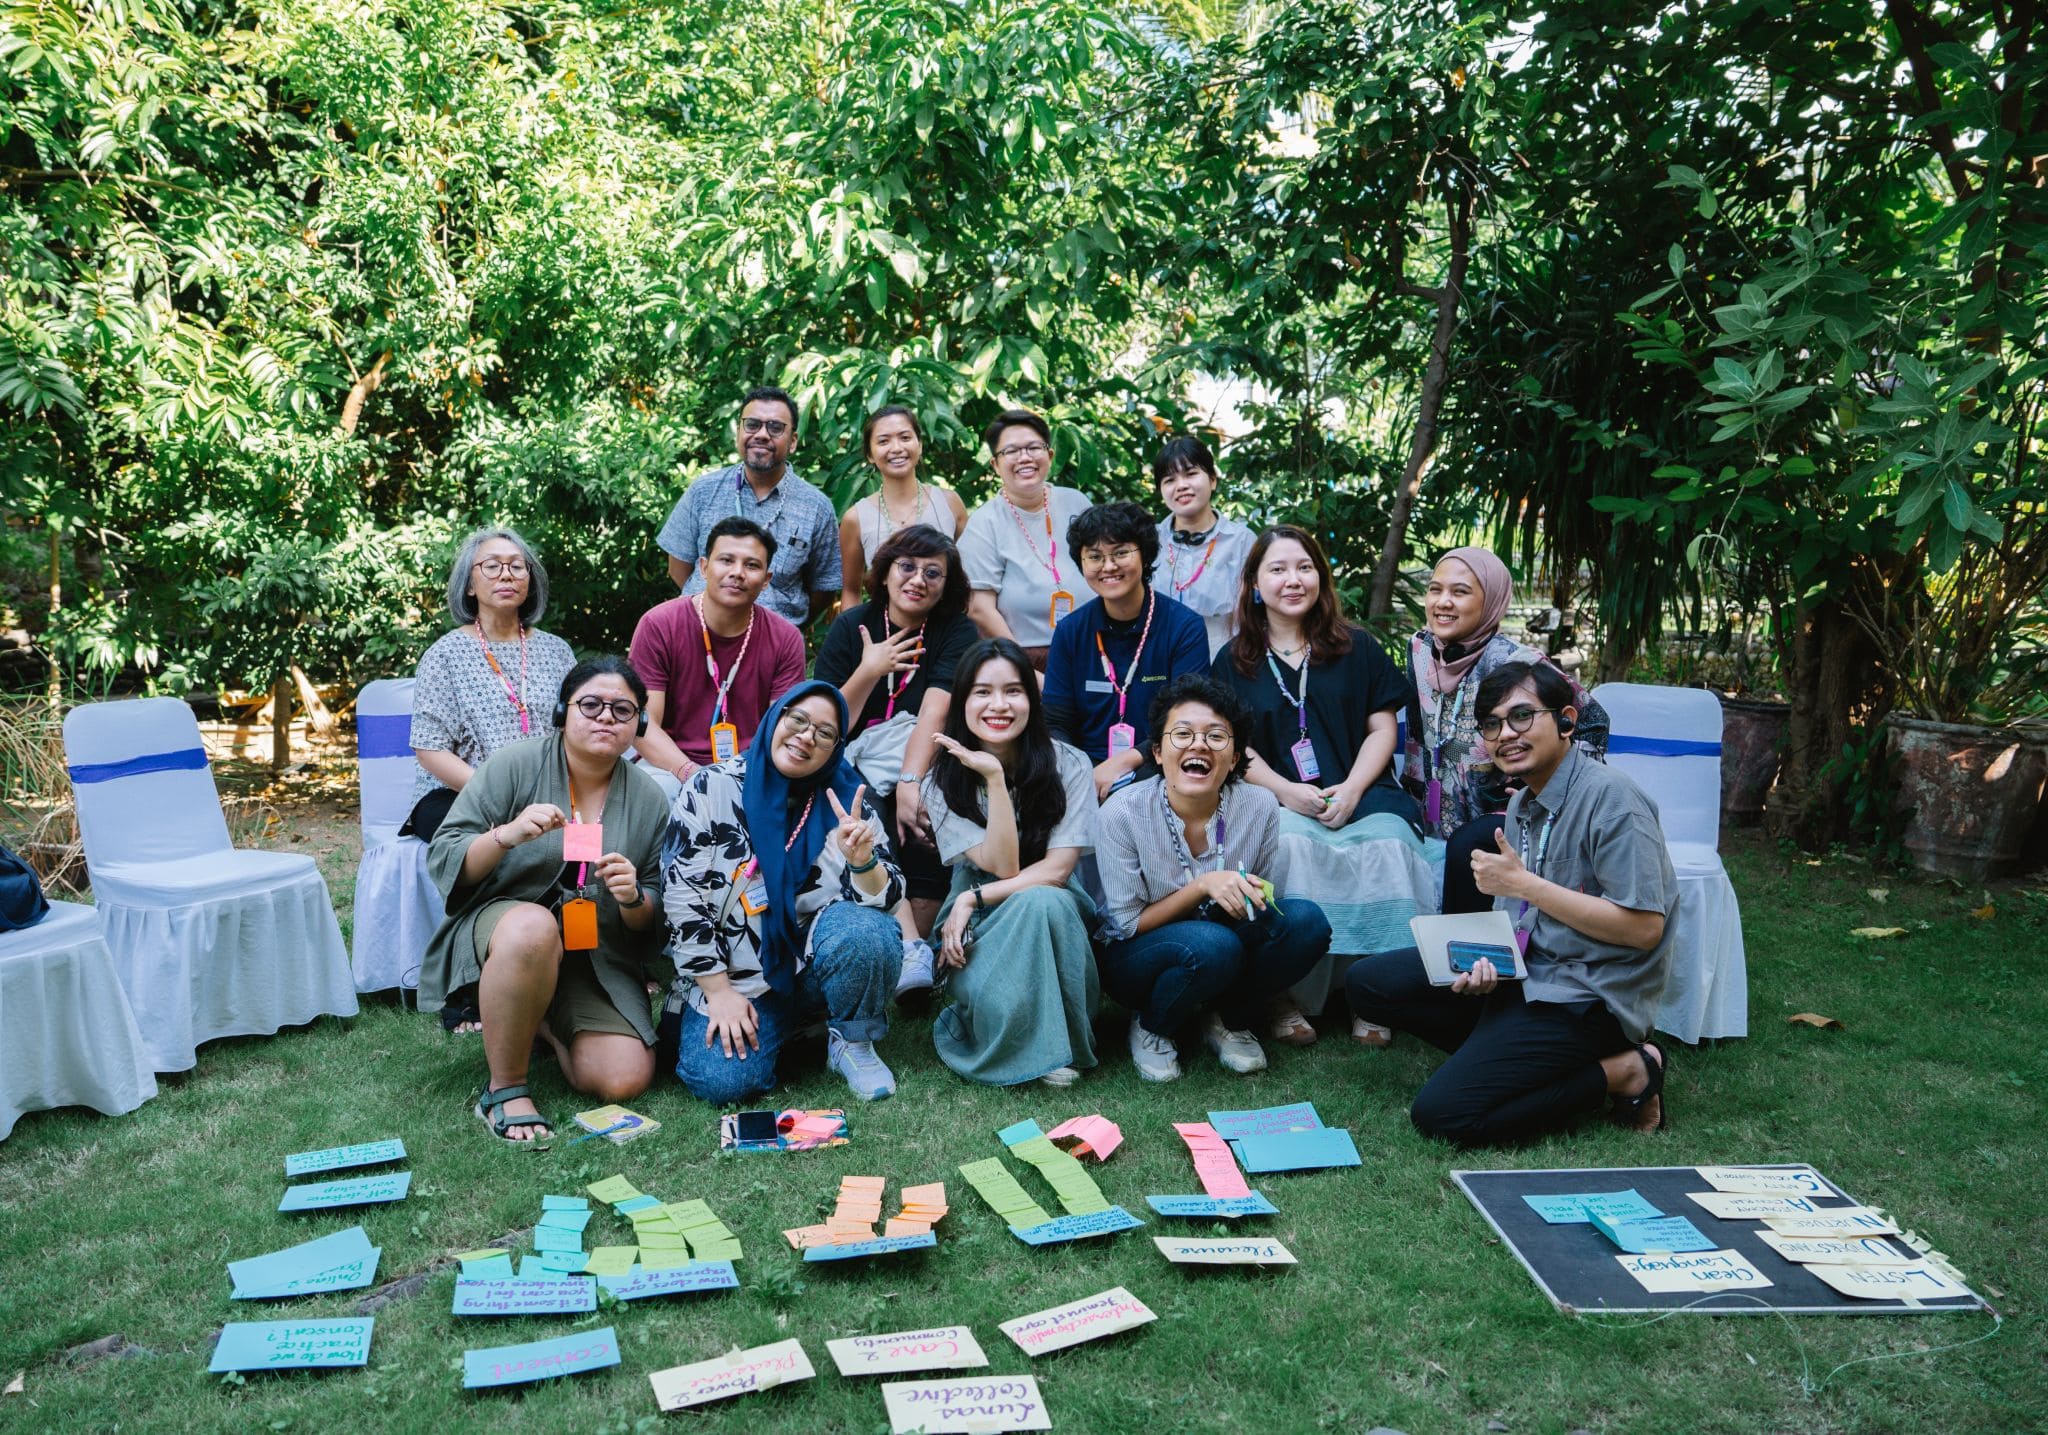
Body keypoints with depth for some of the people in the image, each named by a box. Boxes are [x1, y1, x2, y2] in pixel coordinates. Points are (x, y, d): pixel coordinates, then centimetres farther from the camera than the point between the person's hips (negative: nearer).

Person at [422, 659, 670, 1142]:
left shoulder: (649, 800, 2)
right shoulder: (515, 765, -7)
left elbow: (653, 917, 6)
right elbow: (443, 861, -10)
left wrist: (633, 898, -17)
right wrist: (506, 835, -28)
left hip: (598, 958, 4)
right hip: (503, 920, -3)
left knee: (625, 1081, -15)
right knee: (533, 928, -40)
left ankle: (546, 1024, 18)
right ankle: (504, 1089, -20)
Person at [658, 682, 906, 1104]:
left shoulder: (846, 798, -3)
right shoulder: (713, 788, -7)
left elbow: (885, 899, -7)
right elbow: (683, 898, -8)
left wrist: (863, 861, -30)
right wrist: (718, 992, -11)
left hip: (816, 958, 1)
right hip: (735, 972, 0)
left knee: (865, 932, -31)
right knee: (721, 1082, -23)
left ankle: (852, 1041, -3)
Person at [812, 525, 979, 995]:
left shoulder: (956, 632, 0)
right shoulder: (851, 626, 4)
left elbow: (934, 713, -18)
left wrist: (910, 781, -32)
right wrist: (868, 672, -17)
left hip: (927, 763, -1)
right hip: (857, 768, 1)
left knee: (925, 820, -33)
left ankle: (916, 947, -23)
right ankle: (910, 950, -36)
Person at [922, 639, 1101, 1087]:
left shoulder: (1068, 766, -8)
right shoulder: (943, 780, -5)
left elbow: (1057, 869, -14)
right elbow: (1002, 866, -16)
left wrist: (974, 898, -21)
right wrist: (994, 776, -23)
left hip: (1053, 911, 0)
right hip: (978, 924, 0)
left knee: (1041, 902, -38)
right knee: (997, 1004, -35)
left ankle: (1053, 1039, -18)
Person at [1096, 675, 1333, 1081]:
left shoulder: (1260, 806, -11)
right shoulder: (1122, 812, -20)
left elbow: (1263, 899, 3)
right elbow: (1127, 924, -15)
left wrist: (1256, 897, -22)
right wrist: (1203, 887, -28)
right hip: (1136, 959, -3)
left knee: (1305, 919, -23)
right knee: (1212, 944, -36)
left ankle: (1228, 1020, 2)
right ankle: (1151, 1026, -3)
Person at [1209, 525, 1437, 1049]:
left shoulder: (1357, 648, 15)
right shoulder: (1234, 661, 13)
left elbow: (1382, 729, 9)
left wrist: (1352, 790, -8)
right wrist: (1287, 791, -12)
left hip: (1360, 795, 1)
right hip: (1277, 801, -1)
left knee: (1387, 844, -32)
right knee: (1287, 847, -35)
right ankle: (1287, 996, -24)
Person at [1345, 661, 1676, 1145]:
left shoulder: (1610, 800, -18)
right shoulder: (1523, 804, 10)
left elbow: (1644, 928, -23)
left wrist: (1523, 883, -20)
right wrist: (1488, 958, -8)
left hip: (1587, 995, -9)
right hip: (1523, 970, 9)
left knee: (1441, 1114, -19)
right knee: (1368, 982, 3)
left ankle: (1622, 1072, -4)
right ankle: (1505, 1051, 0)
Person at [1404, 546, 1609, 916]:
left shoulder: (1515, 664, -18)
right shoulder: (1421, 648, -1)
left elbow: (1592, 722, -8)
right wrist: (1414, 789, 11)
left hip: (1512, 813, -6)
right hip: (1443, 809, 6)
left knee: (1465, 847, -31)